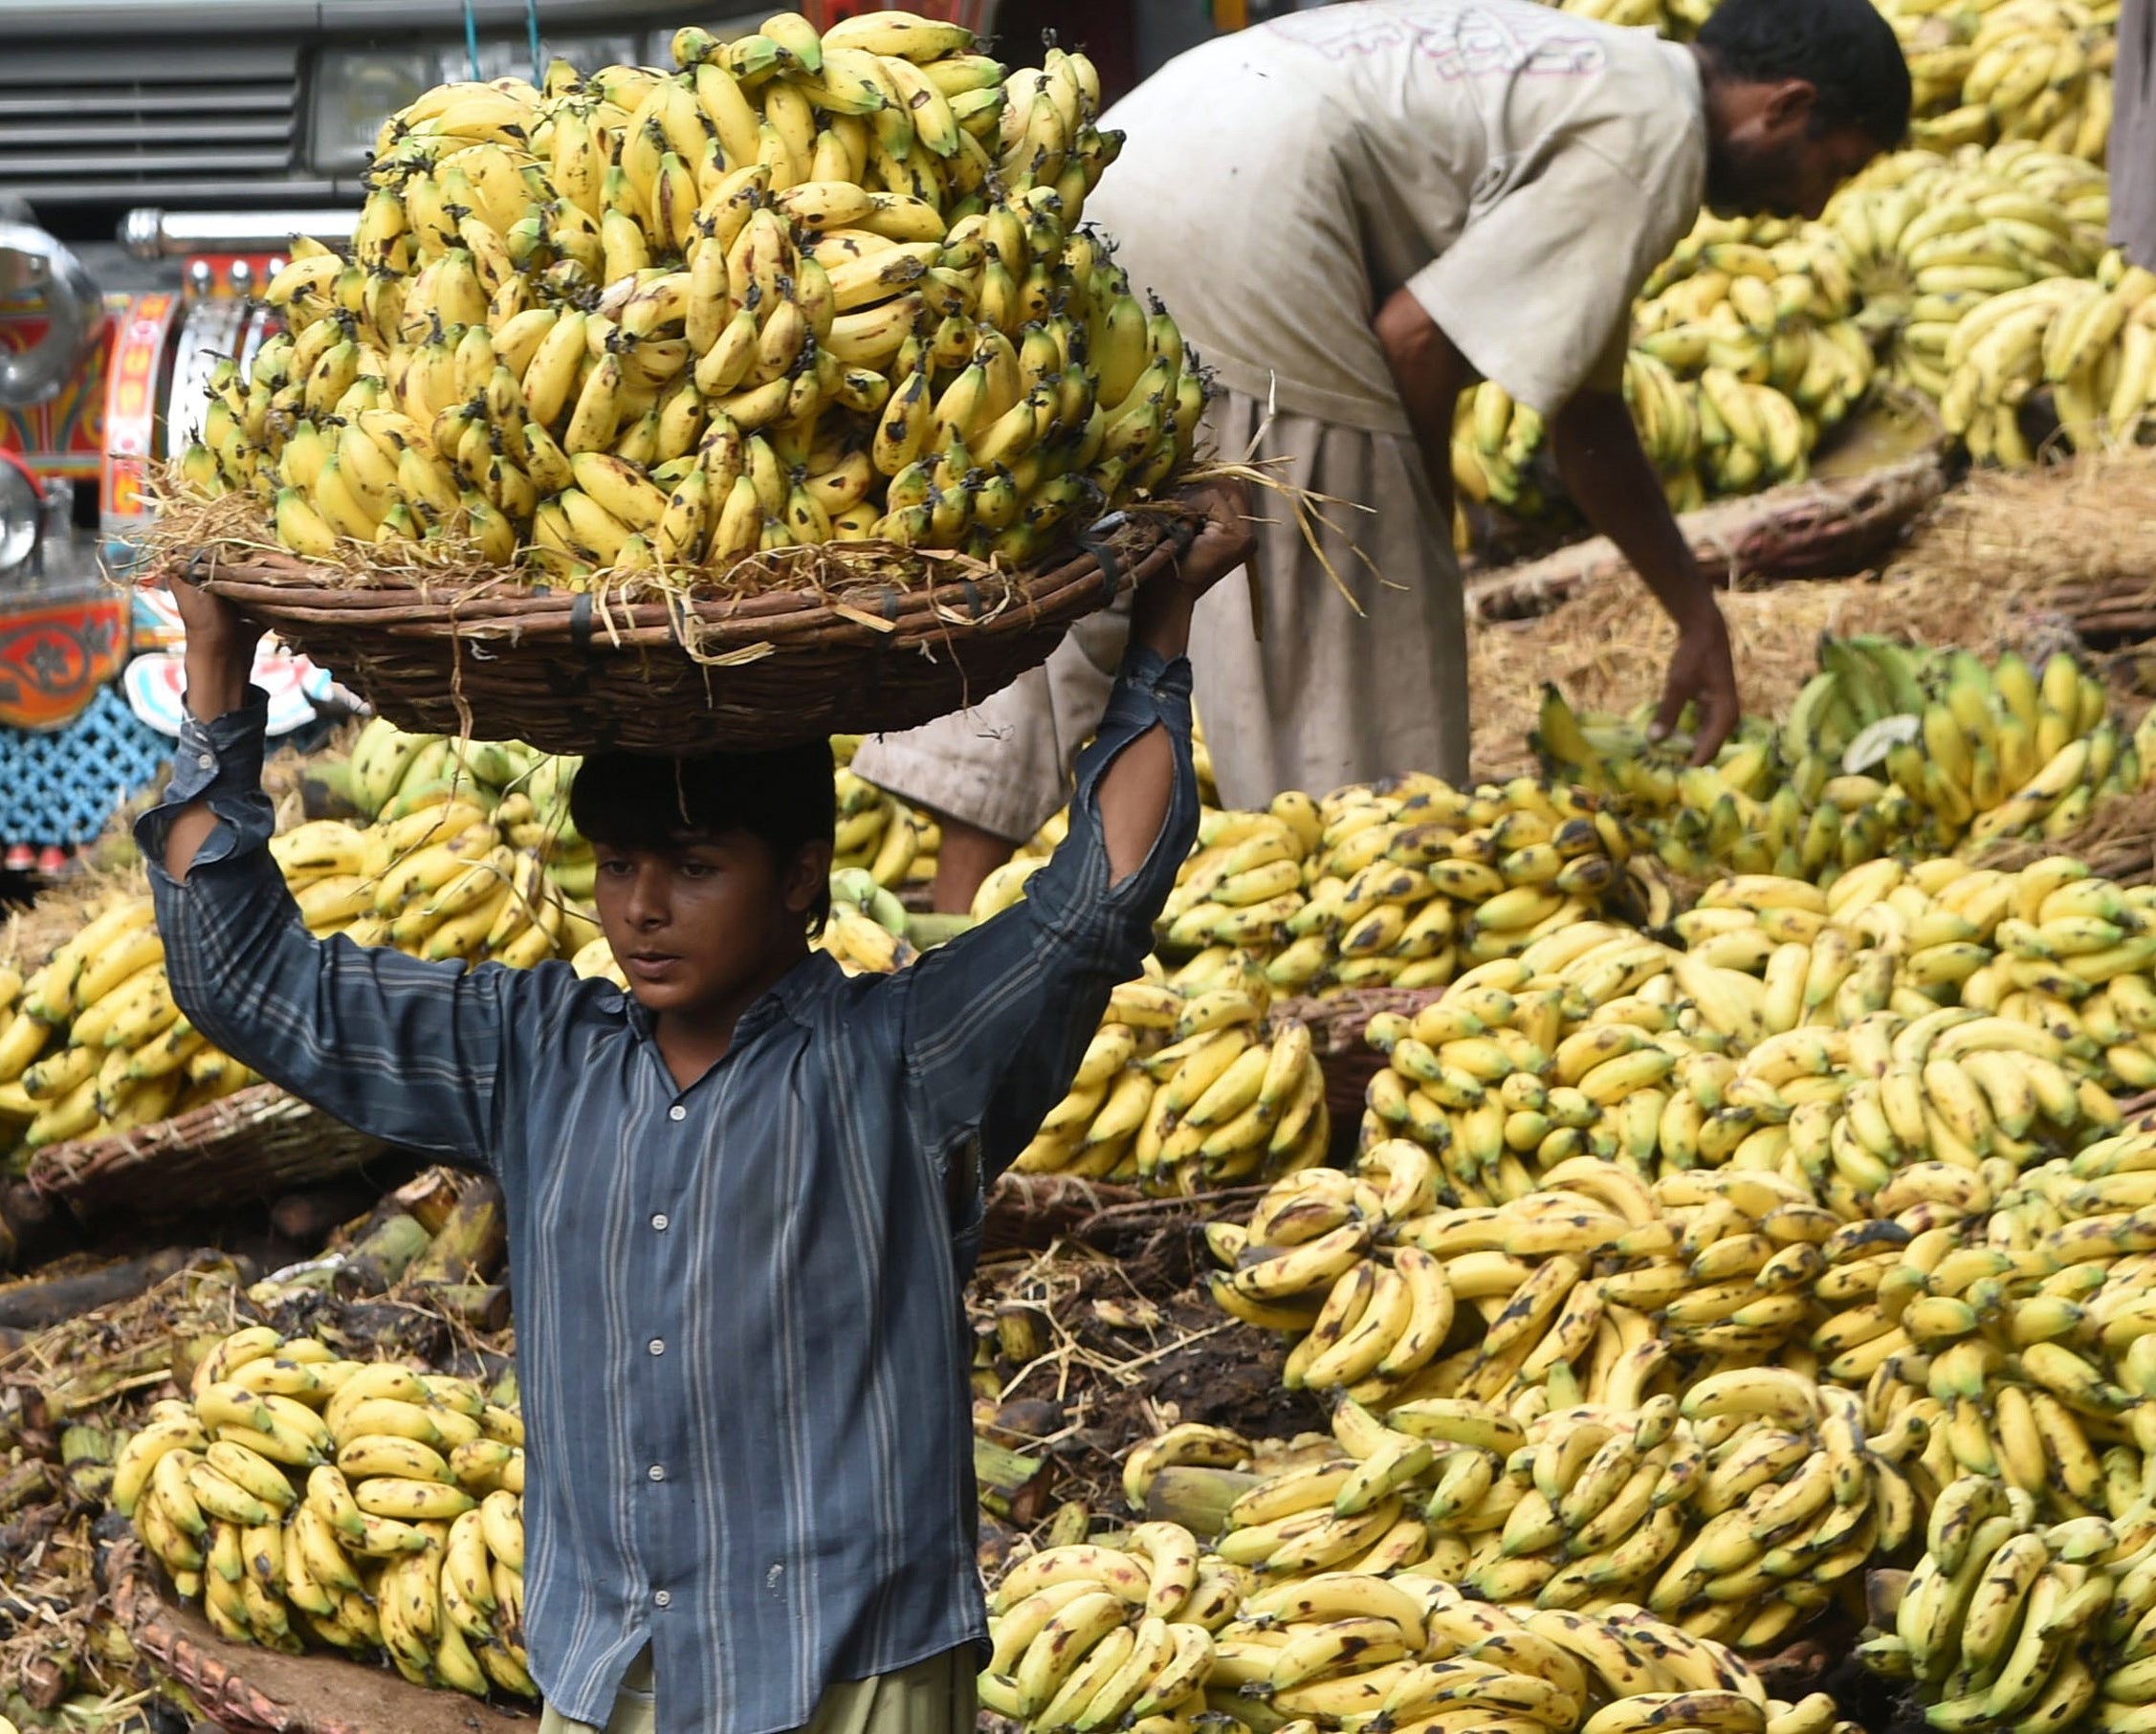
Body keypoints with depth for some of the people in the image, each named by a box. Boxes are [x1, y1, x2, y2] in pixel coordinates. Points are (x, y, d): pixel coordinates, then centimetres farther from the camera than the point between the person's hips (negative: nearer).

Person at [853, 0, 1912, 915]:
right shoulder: (1655, 141, -2)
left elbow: (1586, 413, 35)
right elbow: (1417, 337, -9)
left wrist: (1696, 617, 41)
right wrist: (1425, 523, 8)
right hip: (1237, 220, -10)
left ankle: (953, 926, 15)